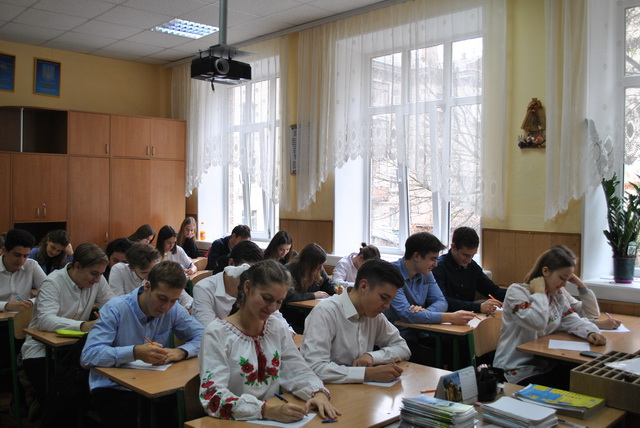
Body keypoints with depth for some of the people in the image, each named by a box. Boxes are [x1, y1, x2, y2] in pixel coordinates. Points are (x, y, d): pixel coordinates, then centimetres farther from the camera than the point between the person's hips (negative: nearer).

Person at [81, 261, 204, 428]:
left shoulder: (174, 310, -2)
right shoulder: (116, 309, -15)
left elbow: (202, 337, 0)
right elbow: (88, 356, -23)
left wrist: (181, 351, -22)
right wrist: (135, 352, -37)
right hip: (112, 389, -4)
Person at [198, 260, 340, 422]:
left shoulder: (277, 328, 7)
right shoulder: (217, 333, -11)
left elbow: (299, 371, 6)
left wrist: (318, 393, -14)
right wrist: (267, 410, -31)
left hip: (275, 419, 4)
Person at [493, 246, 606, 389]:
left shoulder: (557, 297, 12)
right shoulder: (516, 291, -13)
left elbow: (573, 321, 5)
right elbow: (537, 322, -27)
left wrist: (591, 332, -16)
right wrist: (539, 293, -15)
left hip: (547, 365, 8)